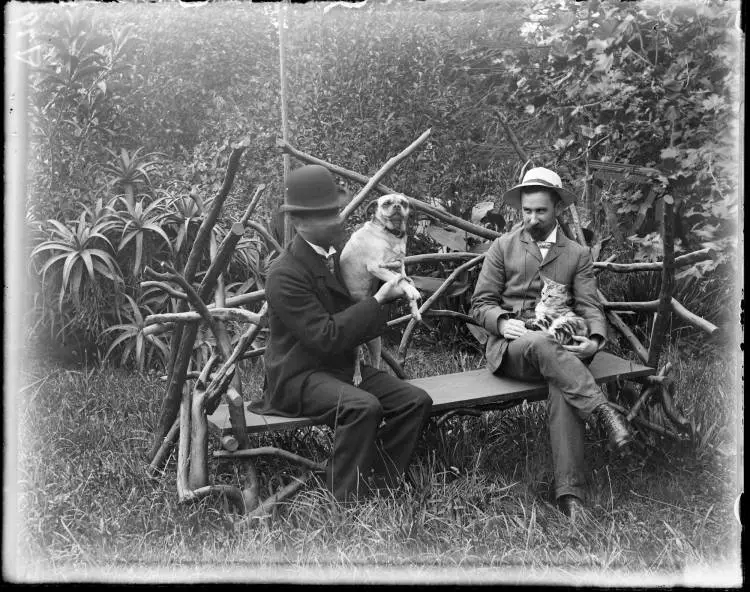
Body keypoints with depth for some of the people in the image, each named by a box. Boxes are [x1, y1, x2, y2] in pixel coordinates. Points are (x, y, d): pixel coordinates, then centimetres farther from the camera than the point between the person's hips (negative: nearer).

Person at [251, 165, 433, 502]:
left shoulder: (338, 255, 9)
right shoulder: (284, 275, -18)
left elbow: (352, 317, 21)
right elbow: (326, 337, -25)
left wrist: (389, 291, 1)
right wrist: (378, 301, -21)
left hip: (345, 366, 8)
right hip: (299, 376, -8)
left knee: (416, 401, -12)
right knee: (363, 407, -35)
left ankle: (380, 487, -4)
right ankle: (344, 502, -20)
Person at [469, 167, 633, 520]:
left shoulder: (578, 255, 16)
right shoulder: (503, 247, 12)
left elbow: (590, 306, 7)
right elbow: (480, 304, 8)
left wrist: (596, 339, -16)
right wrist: (502, 321, -16)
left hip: (558, 348, 1)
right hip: (510, 346, -1)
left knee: (563, 389, -34)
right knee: (540, 342, -39)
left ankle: (570, 494, -40)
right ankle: (605, 412, -41)